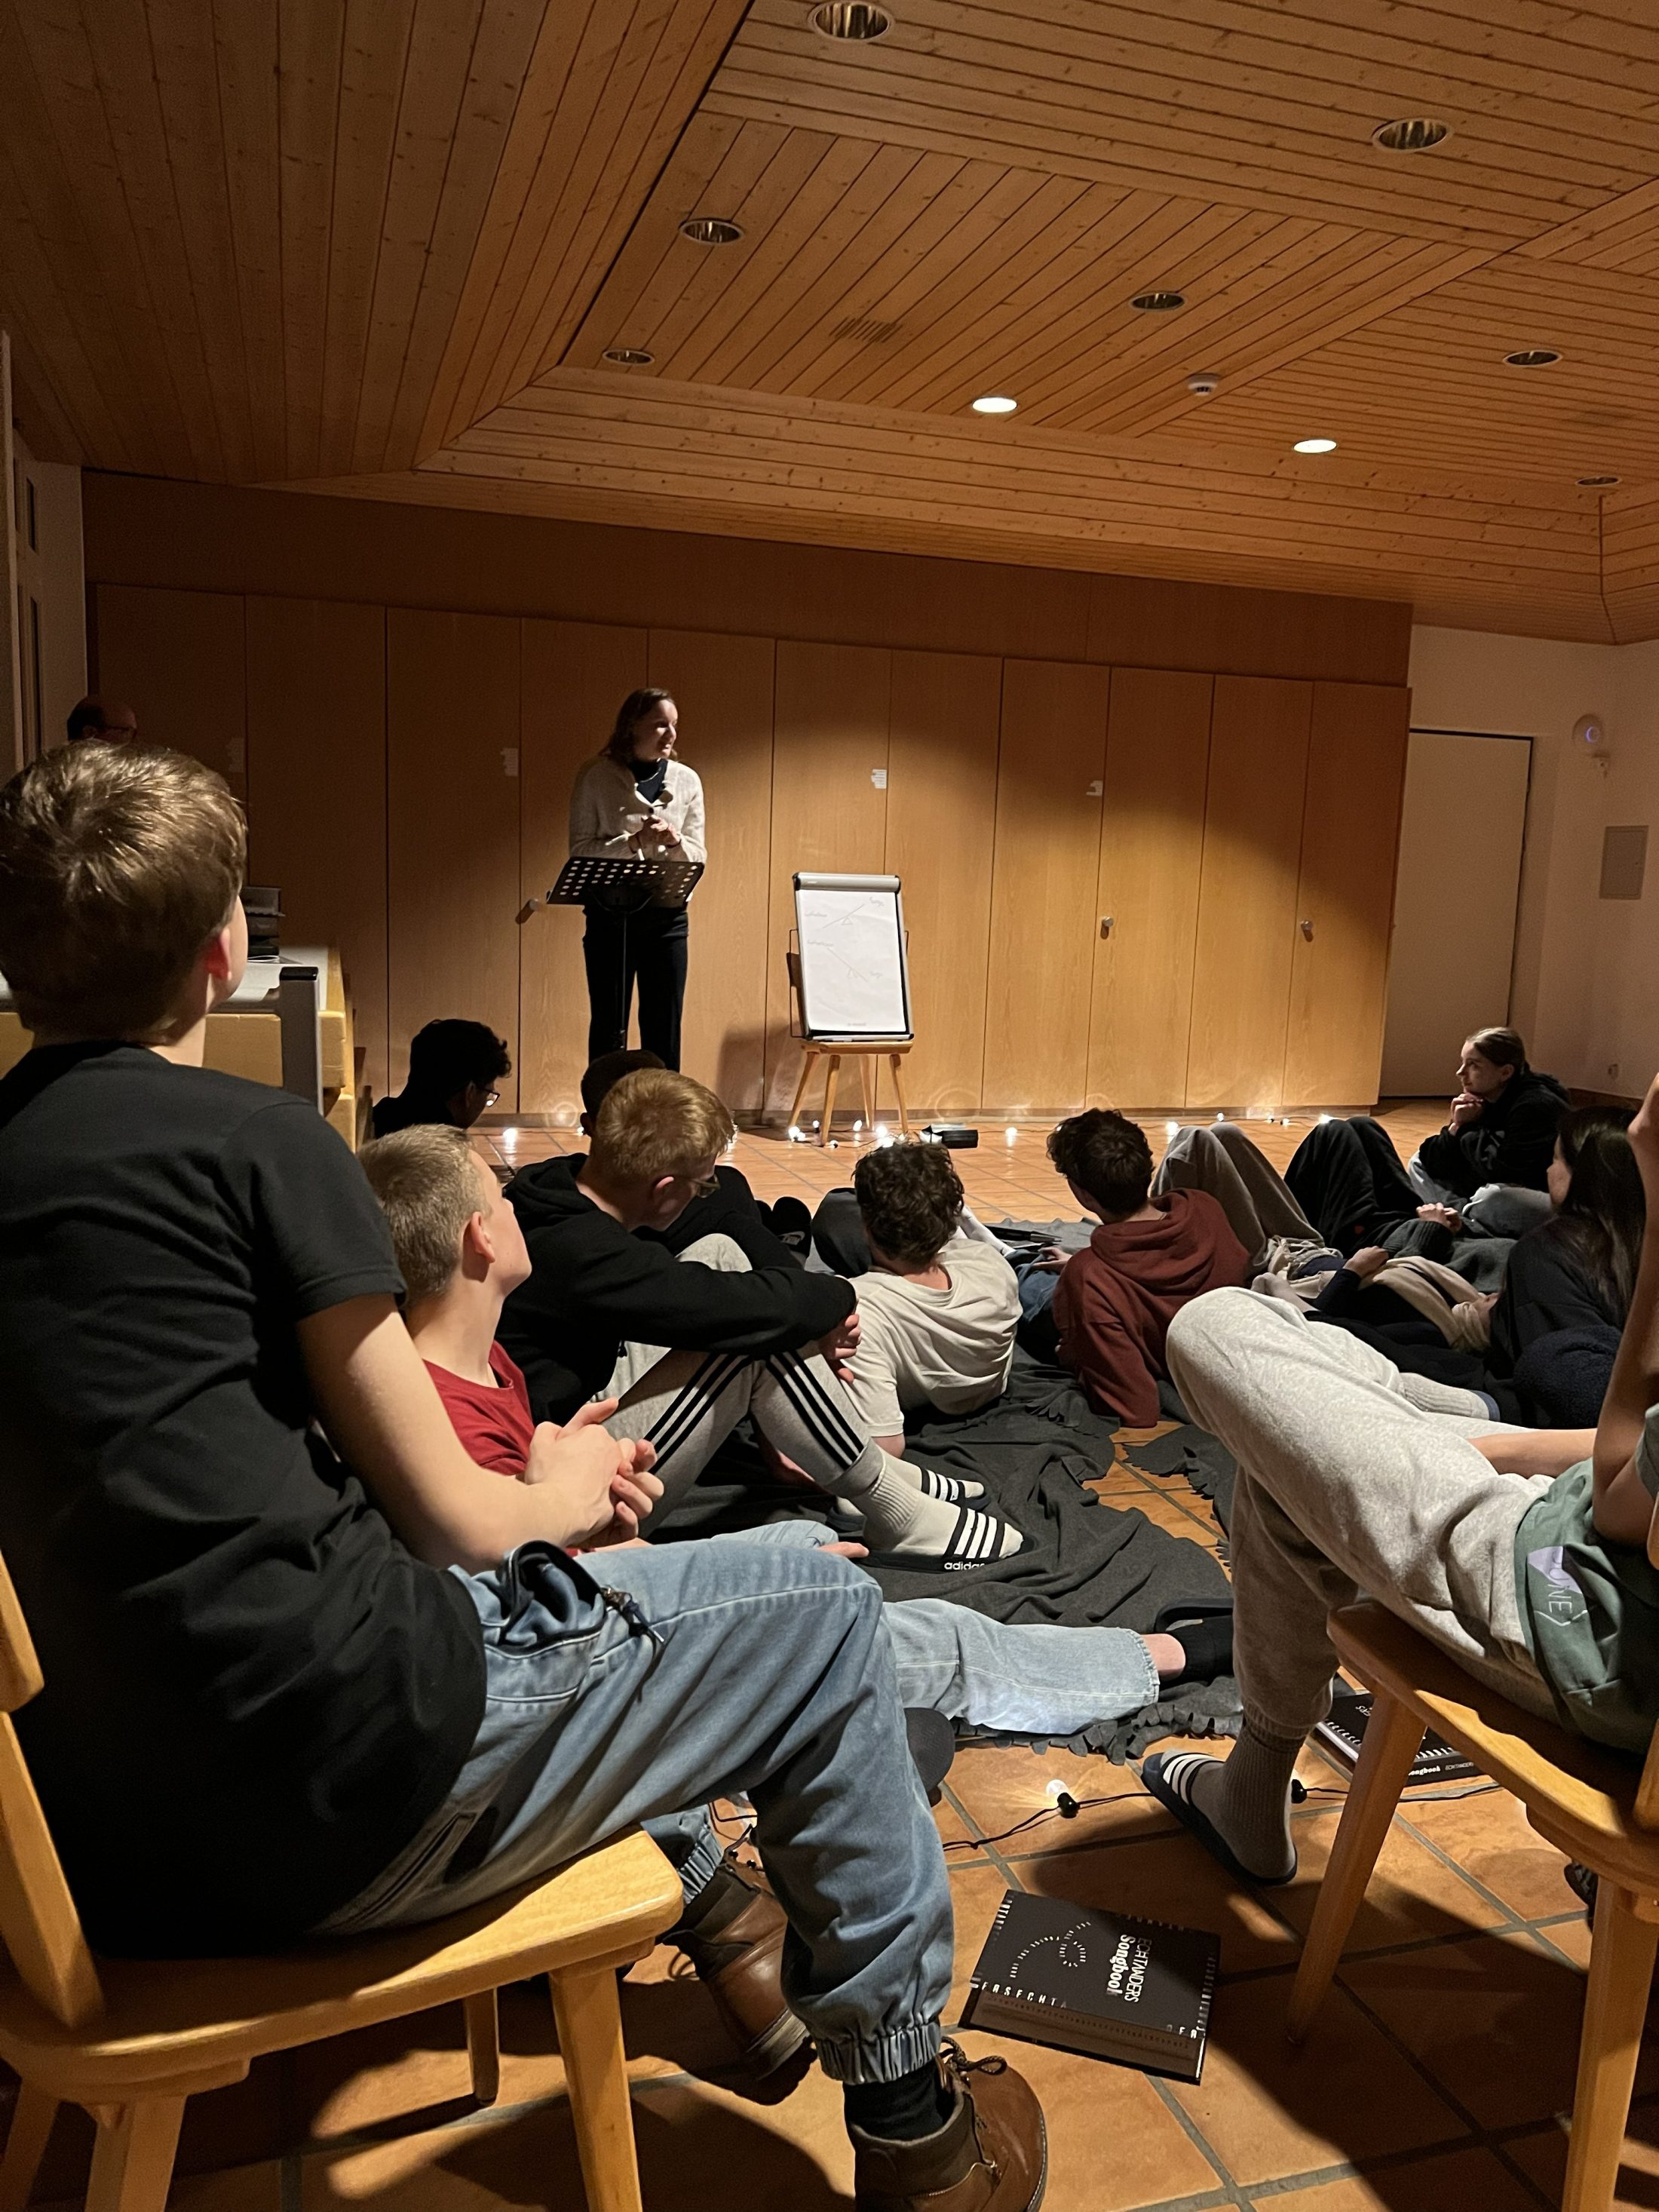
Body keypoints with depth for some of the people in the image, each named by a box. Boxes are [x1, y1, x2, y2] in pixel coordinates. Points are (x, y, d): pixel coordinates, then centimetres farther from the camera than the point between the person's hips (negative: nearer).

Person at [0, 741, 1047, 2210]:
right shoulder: (253, 1142, -13)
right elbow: (447, 1517, -10)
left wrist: (548, 1485, 15)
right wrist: (565, 1492, 14)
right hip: (345, 1787, -8)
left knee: (573, 1595, 33)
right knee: (826, 1616, 6)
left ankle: (703, 1926, 44)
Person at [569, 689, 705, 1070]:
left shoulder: (686, 780, 6)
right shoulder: (596, 777, -2)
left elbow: (698, 855, 7)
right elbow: (580, 851, -6)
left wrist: (674, 842, -14)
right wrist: (633, 843, -20)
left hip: (667, 914, 2)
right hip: (610, 913, -2)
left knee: (664, 1025, 5)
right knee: (608, 1025, 5)